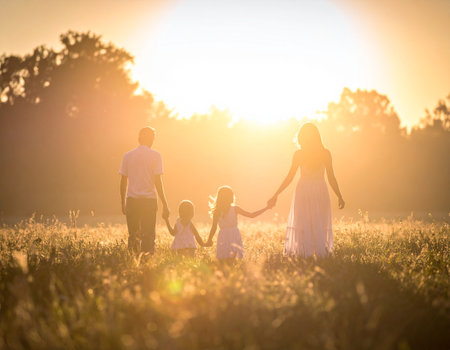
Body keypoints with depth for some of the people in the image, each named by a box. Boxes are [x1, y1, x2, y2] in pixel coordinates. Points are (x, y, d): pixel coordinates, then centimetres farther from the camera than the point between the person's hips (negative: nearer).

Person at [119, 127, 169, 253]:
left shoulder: (128, 156, 7)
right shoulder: (155, 155, -3)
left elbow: (123, 181, 8)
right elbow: (157, 181, -8)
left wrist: (123, 203, 17)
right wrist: (165, 205, -4)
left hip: (132, 200, 3)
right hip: (149, 200, -3)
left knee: (133, 235, 11)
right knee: (148, 235, 1)